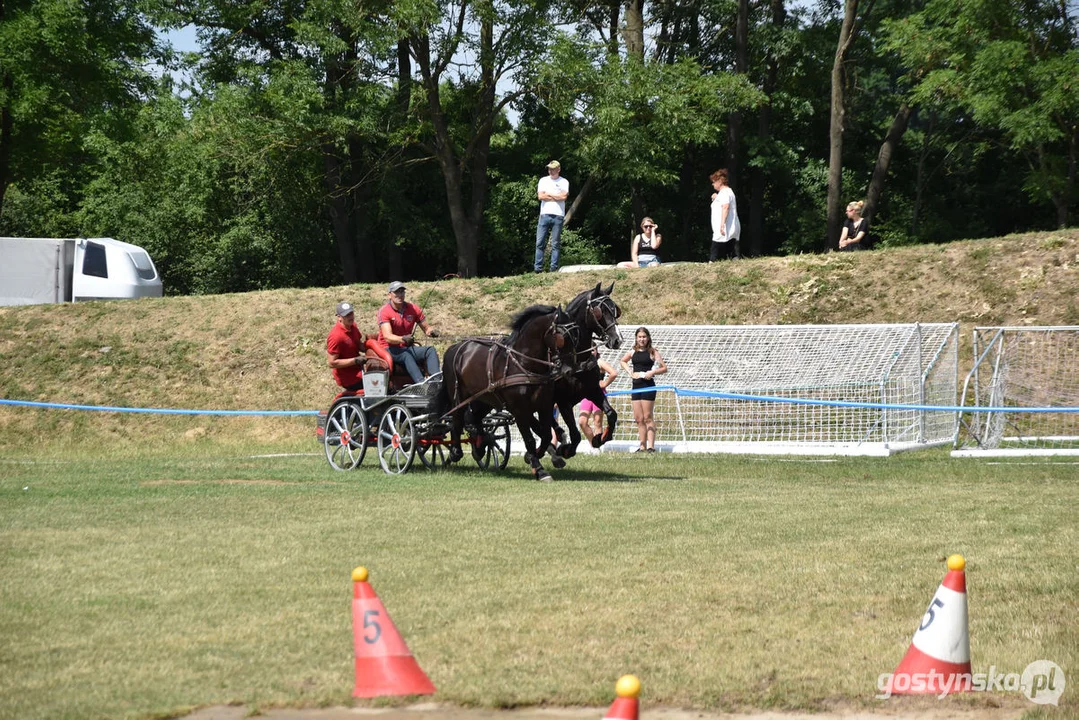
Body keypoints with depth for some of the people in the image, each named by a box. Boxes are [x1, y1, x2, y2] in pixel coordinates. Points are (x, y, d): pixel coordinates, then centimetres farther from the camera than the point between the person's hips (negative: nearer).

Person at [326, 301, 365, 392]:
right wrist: (356, 360, -26)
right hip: (349, 378, -9)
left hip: (357, 370, 9)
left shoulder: (352, 326, 0)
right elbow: (332, 363, -24)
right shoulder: (336, 336, -27)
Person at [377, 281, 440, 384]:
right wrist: (402, 339, -43)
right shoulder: (384, 312, -11)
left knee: (430, 350, -21)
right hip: (389, 350, -5)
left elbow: (426, 328, 9)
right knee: (406, 355, -37)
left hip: (407, 348, 5)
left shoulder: (413, 309, 5)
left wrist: (431, 331, -17)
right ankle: (421, 383, -60)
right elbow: (388, 337, -23)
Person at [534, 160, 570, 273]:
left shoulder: (564, 182, 7)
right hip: (544, 214, 2)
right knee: (540, 243, -3)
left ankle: (554, 268, 0)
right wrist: (557, 197, -2)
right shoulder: (543, 180, 13)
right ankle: (538, 268, -2)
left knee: (556, 244, -1)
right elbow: (541, 196, 0)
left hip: (558, 216, -2)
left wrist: (548, 194, -2)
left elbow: (564, 196, -8)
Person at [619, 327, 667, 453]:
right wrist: (630, 372, 14)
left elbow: (664, 368, -2)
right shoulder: (633, 352, 11)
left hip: (648, 385, -6)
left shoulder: (652, 352, -3)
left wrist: (652, 372, -18)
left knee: (647, 417, -7)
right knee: (638, 419, 6)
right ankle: (642, 446, 11)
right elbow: (623, 361, 30)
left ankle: (651, 446, -6)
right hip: (636, 386, 6)